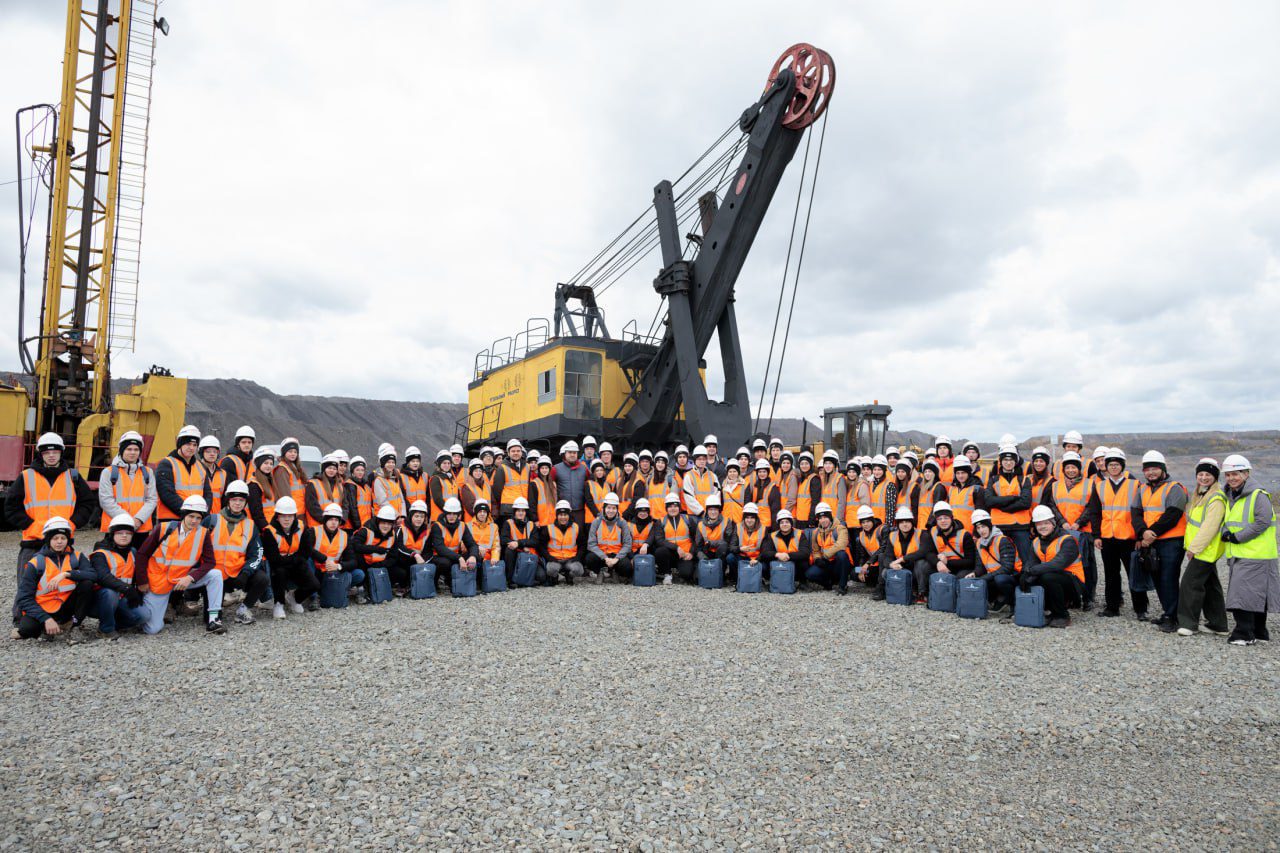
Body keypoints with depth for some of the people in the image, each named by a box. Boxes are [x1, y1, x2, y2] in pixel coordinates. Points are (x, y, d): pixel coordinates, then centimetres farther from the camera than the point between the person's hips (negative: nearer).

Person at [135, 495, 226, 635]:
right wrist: (143, 582, -3)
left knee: (215, 574, -22)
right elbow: (142, 554, -2)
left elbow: (209, 562, -8)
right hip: (157, 583, -2)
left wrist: (190, 577, -23)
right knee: (152, 629, -6)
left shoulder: (203, 534, -8)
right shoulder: (163, 529, -11)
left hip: (183, 580, 2)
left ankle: (213, 619, -17)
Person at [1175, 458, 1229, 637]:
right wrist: (1190, 546, 13)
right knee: (1210, 585, 15)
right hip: (1199, 549, 10)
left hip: (1206, 551, -10)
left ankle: (1189, 624, -4)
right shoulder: (1199, 495, 14)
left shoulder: (1216, 499, -16)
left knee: (1190, 583, -10)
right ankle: (1218, 624, 24)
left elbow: (1209, 528, -21)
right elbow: (1193, 521, 21)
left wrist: (1194, 548, -19)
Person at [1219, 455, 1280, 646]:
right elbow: (1226, 520, 20)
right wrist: (1226, 532, -2)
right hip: (1237, 556, 8)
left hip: (1255, 556, -8)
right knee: (1255, 594, 15)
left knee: (1244, 593, -11)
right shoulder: (1230, 497, 15)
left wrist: (1237, 537, -16)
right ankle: (1259, 632, 23)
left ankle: (1244, 634, -6)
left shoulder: (1259, 495, -11)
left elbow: (1262, 522, -19)